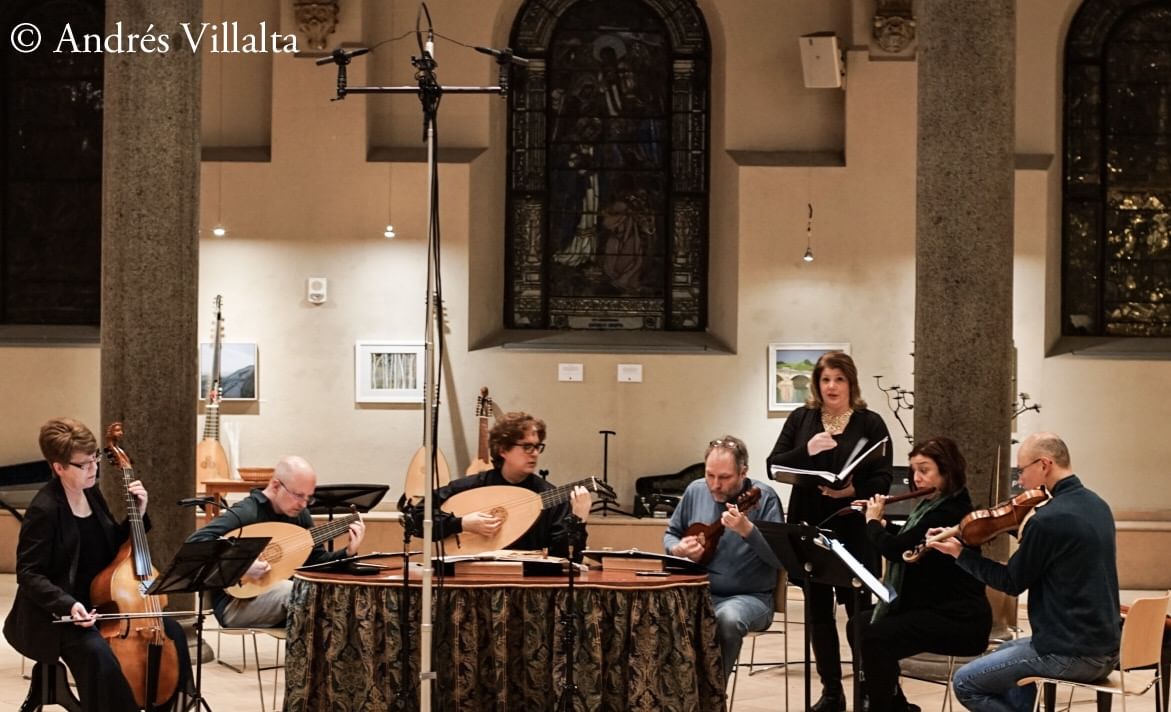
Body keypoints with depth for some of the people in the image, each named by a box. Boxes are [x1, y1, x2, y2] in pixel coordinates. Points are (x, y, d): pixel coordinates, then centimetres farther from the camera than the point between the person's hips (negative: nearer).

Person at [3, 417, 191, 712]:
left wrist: (138, 514, 0)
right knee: (98, 654, -35)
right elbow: (29, 575, -18)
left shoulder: (92, 494, 5)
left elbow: (114, 548, 16)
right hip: (58, 614, -8)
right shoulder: (44, 510, -19)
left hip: (101, 601, 8)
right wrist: (68, 605, -31)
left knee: (172, 632, 1)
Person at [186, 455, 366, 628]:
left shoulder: (299, 514, 6)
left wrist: (348, 552, -7)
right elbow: (195, 543, -27)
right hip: (236, 604, -7)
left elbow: (317, 562, 11)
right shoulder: (245, 513, -17)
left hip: (280, 596, 7)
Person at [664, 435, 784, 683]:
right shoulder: (695, 491, 7)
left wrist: (747, 530, -30)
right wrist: (678, 549, -3)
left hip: (749, 597, -4)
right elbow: (670, 534, 21)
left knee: (728, 618, -38)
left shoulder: (763, 496, -8)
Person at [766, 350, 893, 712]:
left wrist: (854, 491, -25)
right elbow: (774, 465, 0)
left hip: (855, 531, -3)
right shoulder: (800, 419, 7)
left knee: (859, 610, -1)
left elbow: (883, 479, -6)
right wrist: (806, 451, -17)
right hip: (810, 529, 3)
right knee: (818, 611, 8)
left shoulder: (871, 423, -1)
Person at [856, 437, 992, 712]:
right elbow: (902, 542, 29)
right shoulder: (932, 505, 12)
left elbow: (897, 550, -26)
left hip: (958, 619, -11)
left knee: (875, 637, -26)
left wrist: (873, 522, -8)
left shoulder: (951, 511, -20)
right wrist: (882, 523, 12)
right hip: (930, 607, 11)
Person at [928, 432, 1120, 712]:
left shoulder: (1049, 519, -21)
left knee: (965, 683, 2)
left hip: (1073, 654, -10)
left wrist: (960, 553, 0)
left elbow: (1012, 583, -8)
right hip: (1105, 647, 10)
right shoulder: (1096, 505, 8)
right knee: (1004, 653, 33)